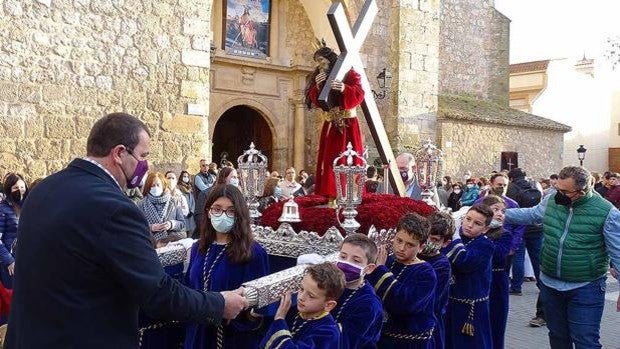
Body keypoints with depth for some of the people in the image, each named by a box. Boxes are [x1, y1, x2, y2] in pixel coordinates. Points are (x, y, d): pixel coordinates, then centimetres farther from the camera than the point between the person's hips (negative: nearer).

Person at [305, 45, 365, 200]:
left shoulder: (349, 74, 0)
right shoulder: (318, 77, 14)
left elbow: (359, 95, -14)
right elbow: (315, 101, 5)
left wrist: (344, 89, -32)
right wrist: (318, 87, -14)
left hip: (348, 124, -4)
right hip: (330, 126, 5)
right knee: (329, 160, -3)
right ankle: (332, 196, -2)